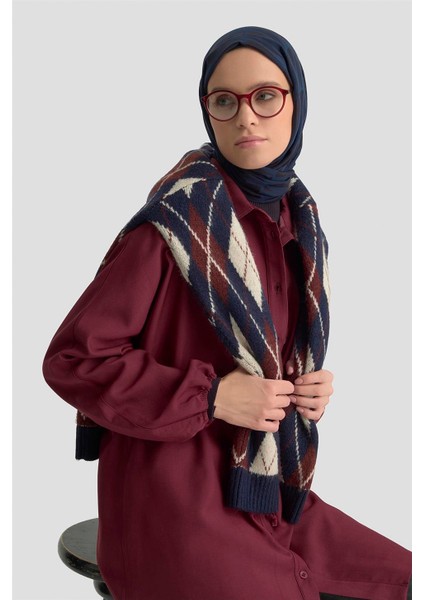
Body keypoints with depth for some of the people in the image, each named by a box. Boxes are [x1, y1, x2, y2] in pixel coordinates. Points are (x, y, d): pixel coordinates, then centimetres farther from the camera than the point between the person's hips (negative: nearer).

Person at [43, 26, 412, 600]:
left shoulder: (298, 220, 5)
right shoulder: (177, 220, -16)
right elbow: (72, 360, -14)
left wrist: (311, 389, -1)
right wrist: (212, 396, -19)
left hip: (264, 492, 7)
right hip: (177, 504, -7)